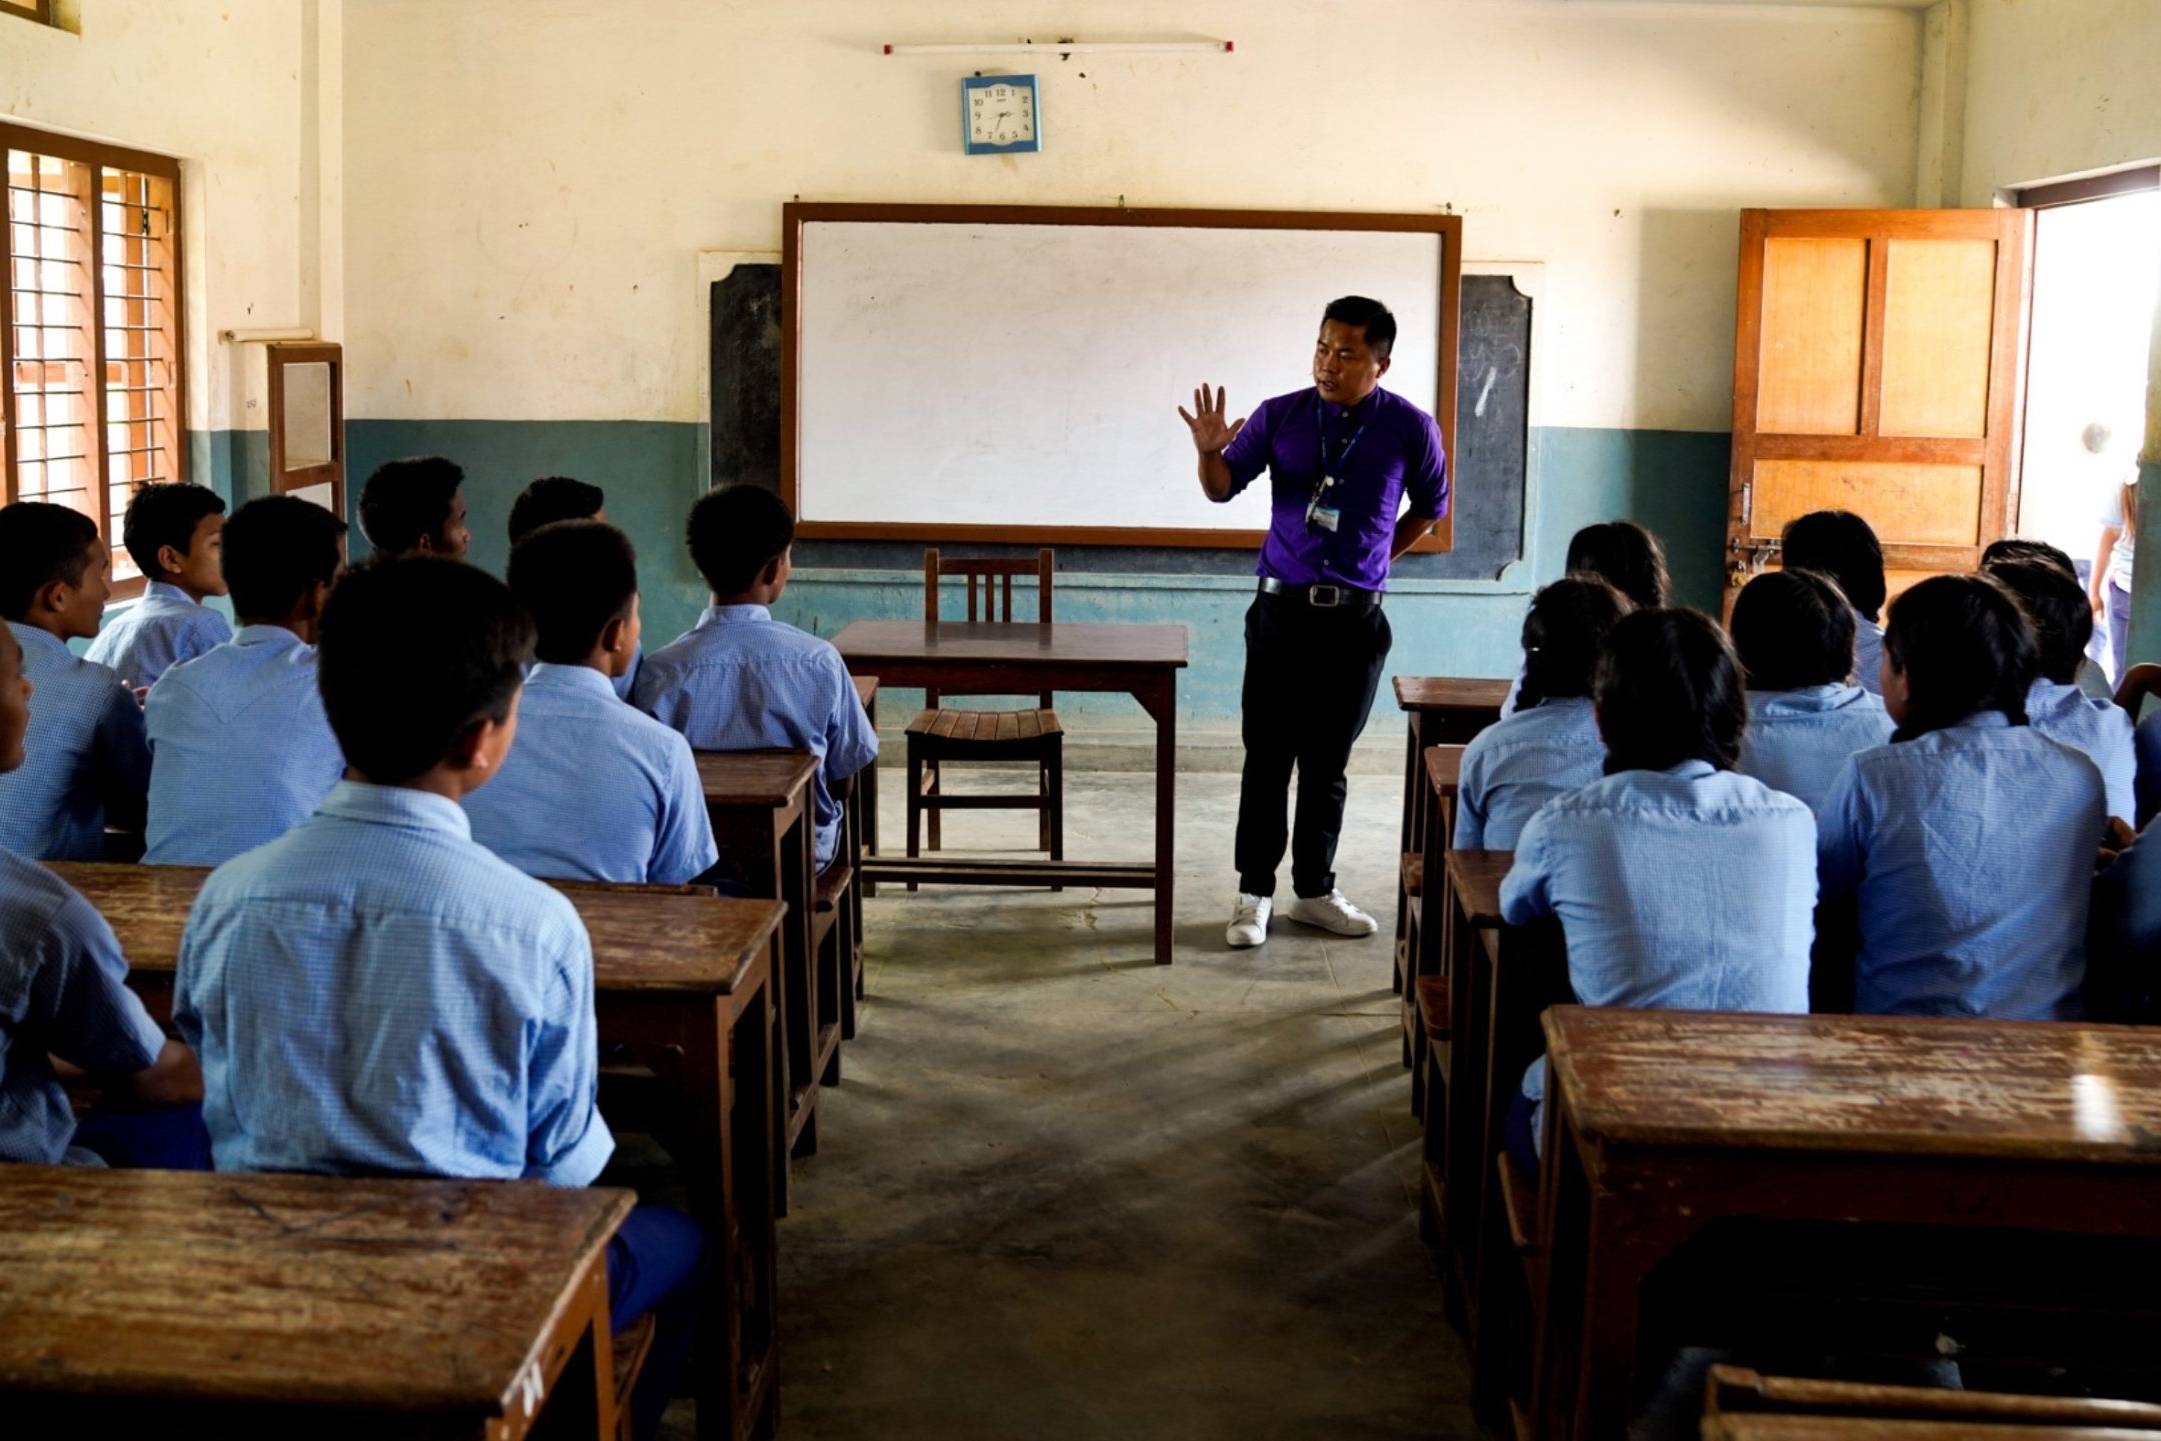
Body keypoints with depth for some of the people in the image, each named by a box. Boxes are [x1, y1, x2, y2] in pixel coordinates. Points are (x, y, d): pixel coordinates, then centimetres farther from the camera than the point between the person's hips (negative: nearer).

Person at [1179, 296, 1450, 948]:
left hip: (1356, 619, 0)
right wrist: (1211, 452, -20)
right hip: (1282, 611, 0)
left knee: (1328, 764, 9)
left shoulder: (1410, 429, -1)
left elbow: (1430, 507, 15)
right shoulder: (1280, 416, -1)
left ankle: (1315, 890, 21)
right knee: (1267, 757, 0)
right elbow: (1224, 488, 0)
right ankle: (1254, 892, 9)